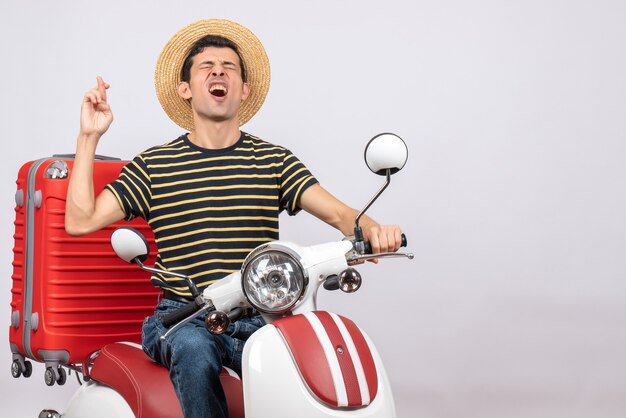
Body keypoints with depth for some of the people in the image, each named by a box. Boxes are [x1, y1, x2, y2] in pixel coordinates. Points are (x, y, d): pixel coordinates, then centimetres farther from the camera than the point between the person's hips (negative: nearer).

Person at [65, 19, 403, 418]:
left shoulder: (274, 161, 10)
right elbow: (80, 221, 1)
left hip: (258, 320, 1)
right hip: (181, 319, 0)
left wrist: (371, 229, -25)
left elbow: (338, 212, -2)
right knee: (194, 350, -35)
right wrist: (89, 137, -3)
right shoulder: (154, 165, 8)